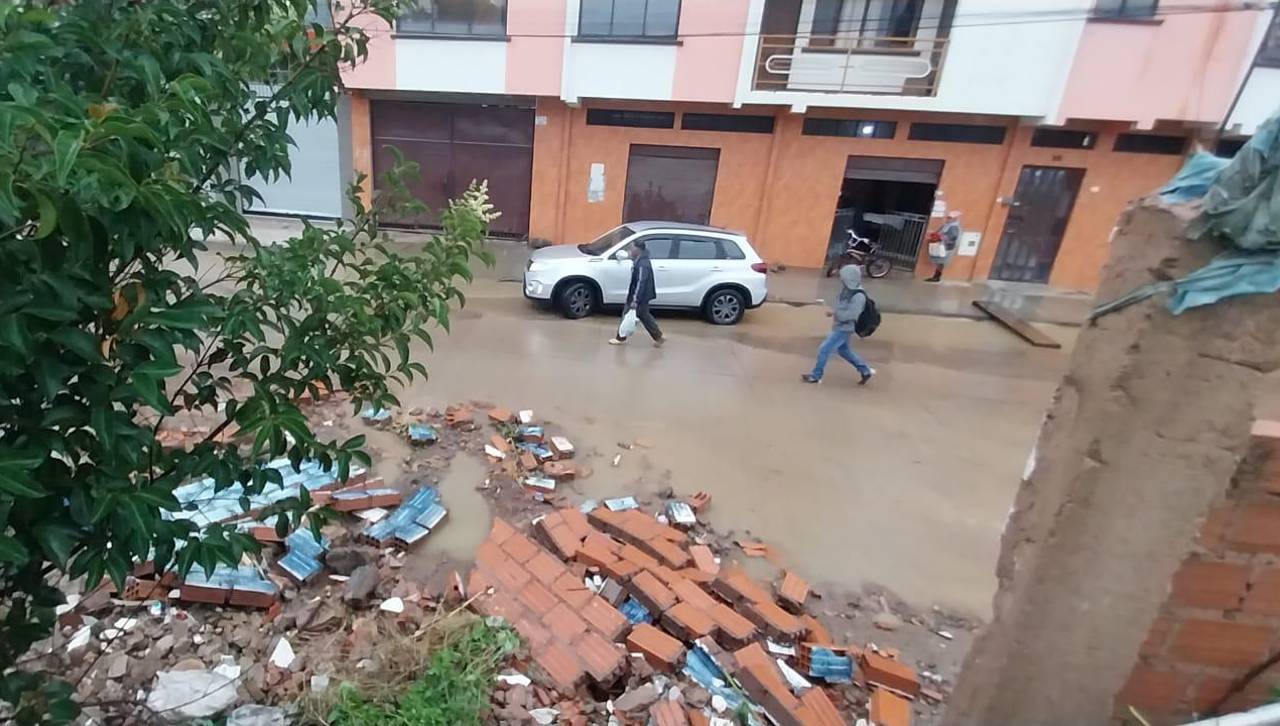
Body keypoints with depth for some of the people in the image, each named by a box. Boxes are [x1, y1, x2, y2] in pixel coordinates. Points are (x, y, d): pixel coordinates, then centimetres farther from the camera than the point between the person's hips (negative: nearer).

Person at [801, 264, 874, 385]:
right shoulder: (847, 290, 4)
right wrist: (833, 311, -2)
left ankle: (816, 376, 6)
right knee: (844, 351, 22)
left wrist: (835, 313, -23)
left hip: (844, 329, -10)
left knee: (824, 349, -7)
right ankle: (866, 371, 34)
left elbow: (852, 314, -29)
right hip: (839, 326, 10)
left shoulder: (858, 296, -23)